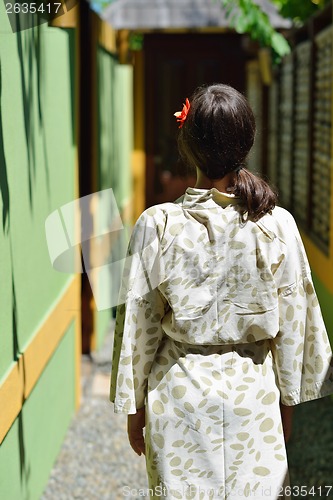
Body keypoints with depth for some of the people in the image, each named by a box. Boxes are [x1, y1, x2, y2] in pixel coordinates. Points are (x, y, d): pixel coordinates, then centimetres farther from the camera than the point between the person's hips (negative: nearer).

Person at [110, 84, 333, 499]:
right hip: (253, 395, 1)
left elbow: (138, 324, -6)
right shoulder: (277, 225, -9)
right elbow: (293, 324, -2)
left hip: (178, 395, -1)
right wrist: (288, 401, 11)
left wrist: (134, 407, 5)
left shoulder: (157, 225, -13)